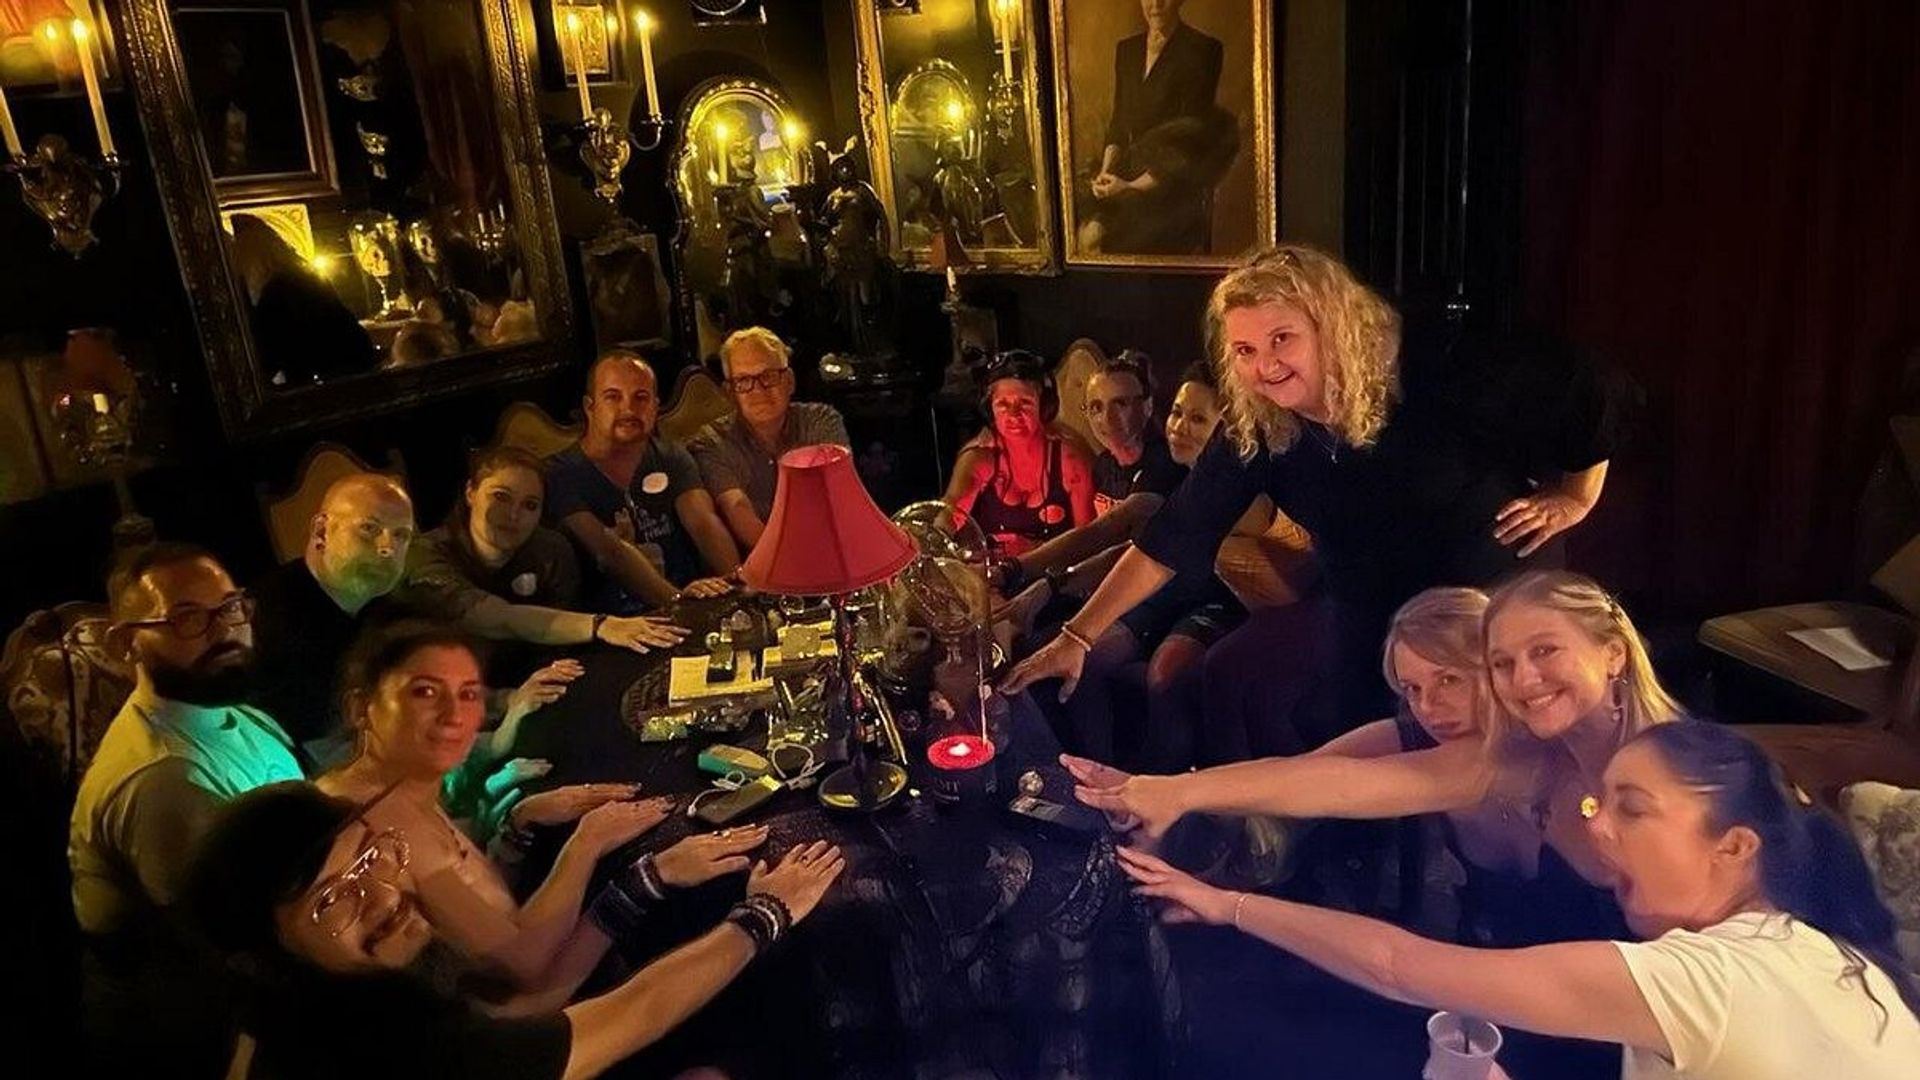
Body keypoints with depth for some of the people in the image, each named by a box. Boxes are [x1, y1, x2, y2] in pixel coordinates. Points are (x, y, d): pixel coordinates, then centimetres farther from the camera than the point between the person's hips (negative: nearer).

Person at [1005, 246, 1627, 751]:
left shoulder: (1441, 380, -22)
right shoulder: (1250, 430, -13)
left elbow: (1589, 402, -10)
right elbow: (1173, 538, -15)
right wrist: (1077, 637, -19)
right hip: (1367, 624, 4)